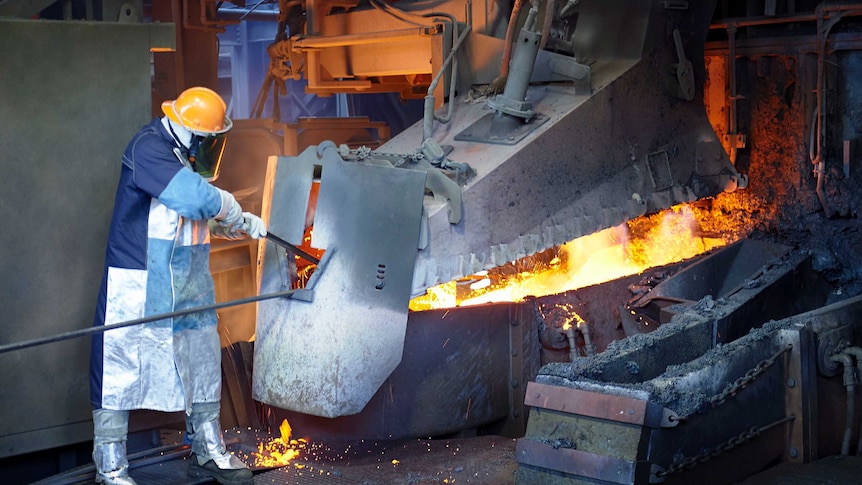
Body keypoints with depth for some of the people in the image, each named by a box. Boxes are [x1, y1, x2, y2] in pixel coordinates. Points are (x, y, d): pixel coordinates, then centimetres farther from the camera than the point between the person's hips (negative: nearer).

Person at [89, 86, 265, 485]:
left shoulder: (189, 160, 11)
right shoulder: (147, 149, -17)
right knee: (122, 368, -1)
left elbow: (207, 219, 22)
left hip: (189, 285, 9)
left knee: (203, 362, 13)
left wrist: (242, 227, 5)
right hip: (138, 287, -9)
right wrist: (239, 216, -11)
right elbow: (195, 197, -28)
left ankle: (208, 452, 28)